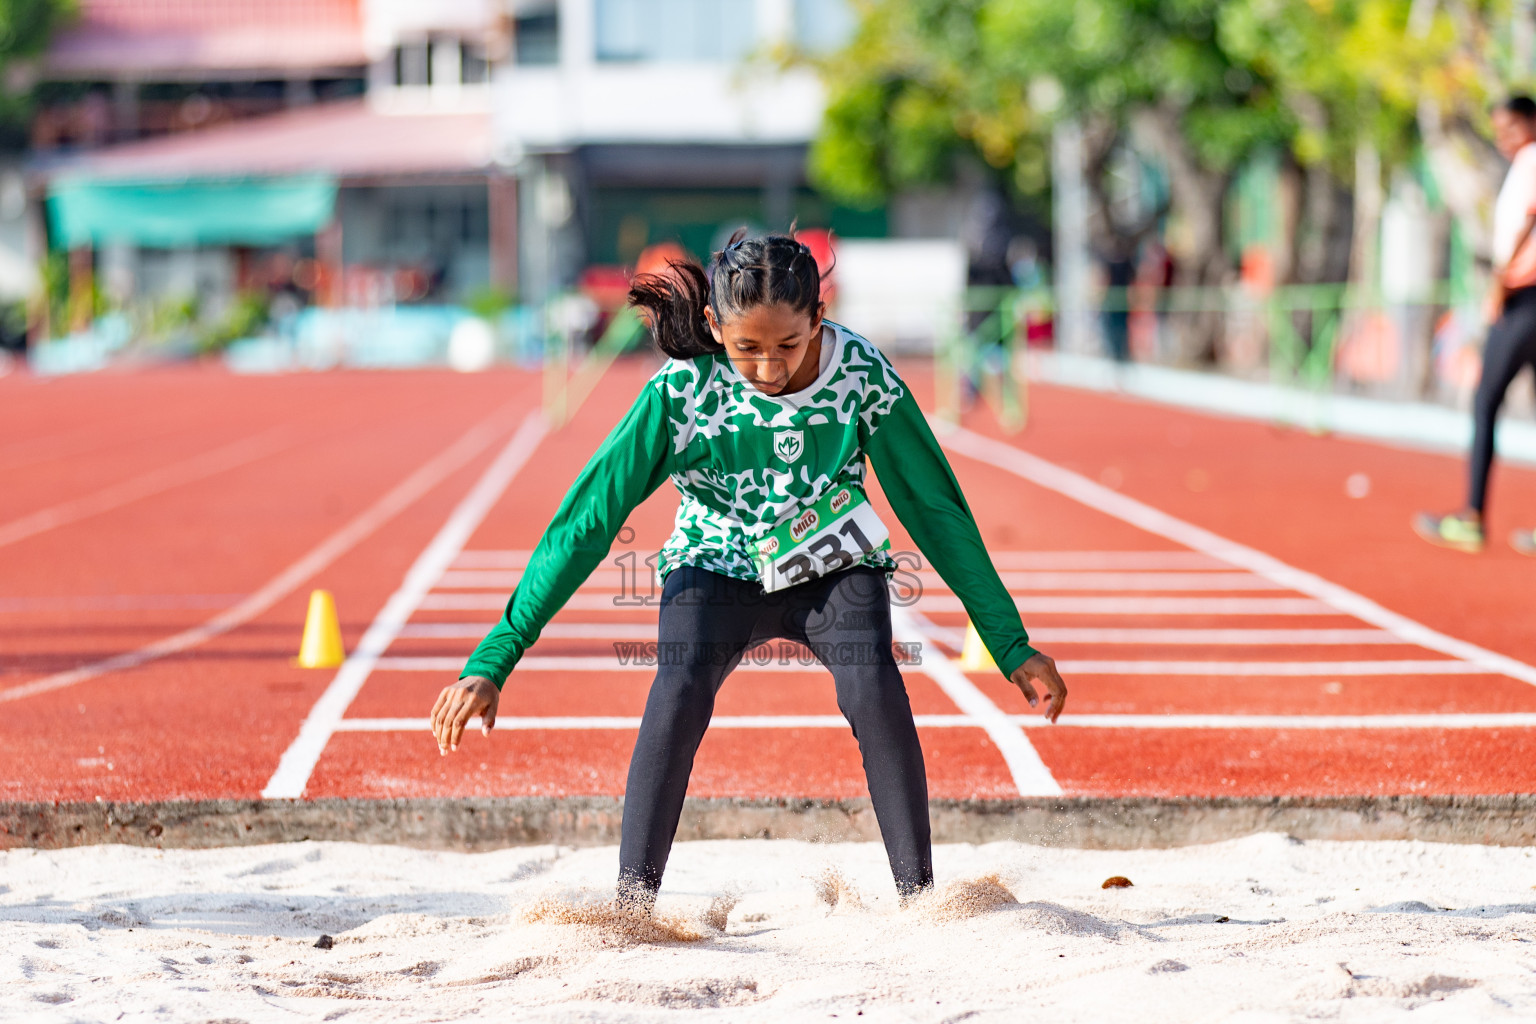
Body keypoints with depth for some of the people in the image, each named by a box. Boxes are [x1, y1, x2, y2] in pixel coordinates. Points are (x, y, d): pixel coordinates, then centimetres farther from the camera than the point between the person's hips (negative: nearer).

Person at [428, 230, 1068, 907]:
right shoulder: (680, 391, -25)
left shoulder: (863, 375, -22)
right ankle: (631, 904, -23)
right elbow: (584, 523, -22)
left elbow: (936, 509, -10)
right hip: (720, 566, -1)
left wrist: (1011, 647, -7)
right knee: (680, 690, -30)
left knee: (873, 689, -28)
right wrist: (492, 661, -27)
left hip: (833, 567, 1)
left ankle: (919, 896, -17)